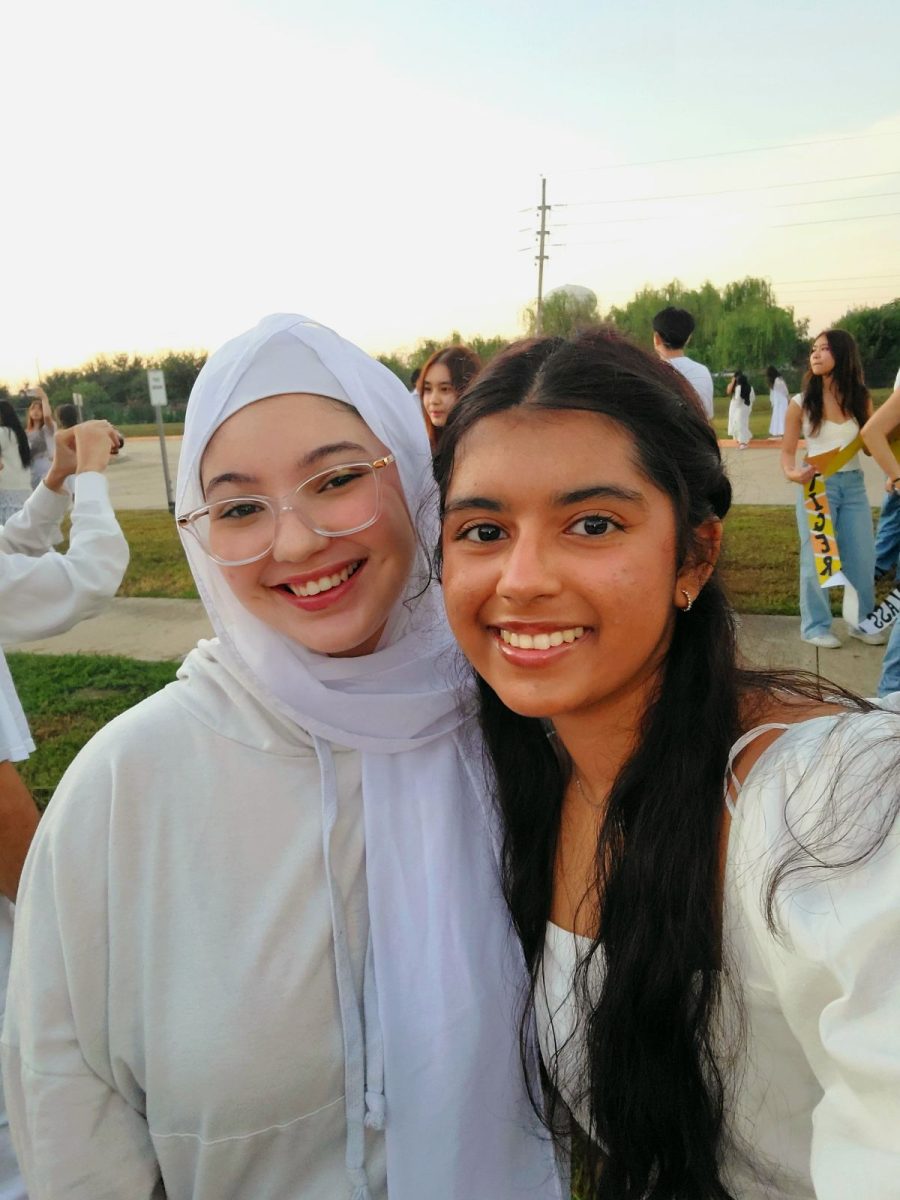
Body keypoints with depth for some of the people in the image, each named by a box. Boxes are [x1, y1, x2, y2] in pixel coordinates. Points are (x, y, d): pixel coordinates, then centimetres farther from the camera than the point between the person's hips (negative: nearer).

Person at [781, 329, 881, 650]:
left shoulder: (860, 398, 4)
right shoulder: (802, 403, -4)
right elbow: (787, 451, -2)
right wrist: (792, 472, -22)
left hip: (854, 484, 3)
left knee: (862, 557, 9)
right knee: (817, 558, 3)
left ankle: (861, 622, 26)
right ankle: (815, 626, 16)